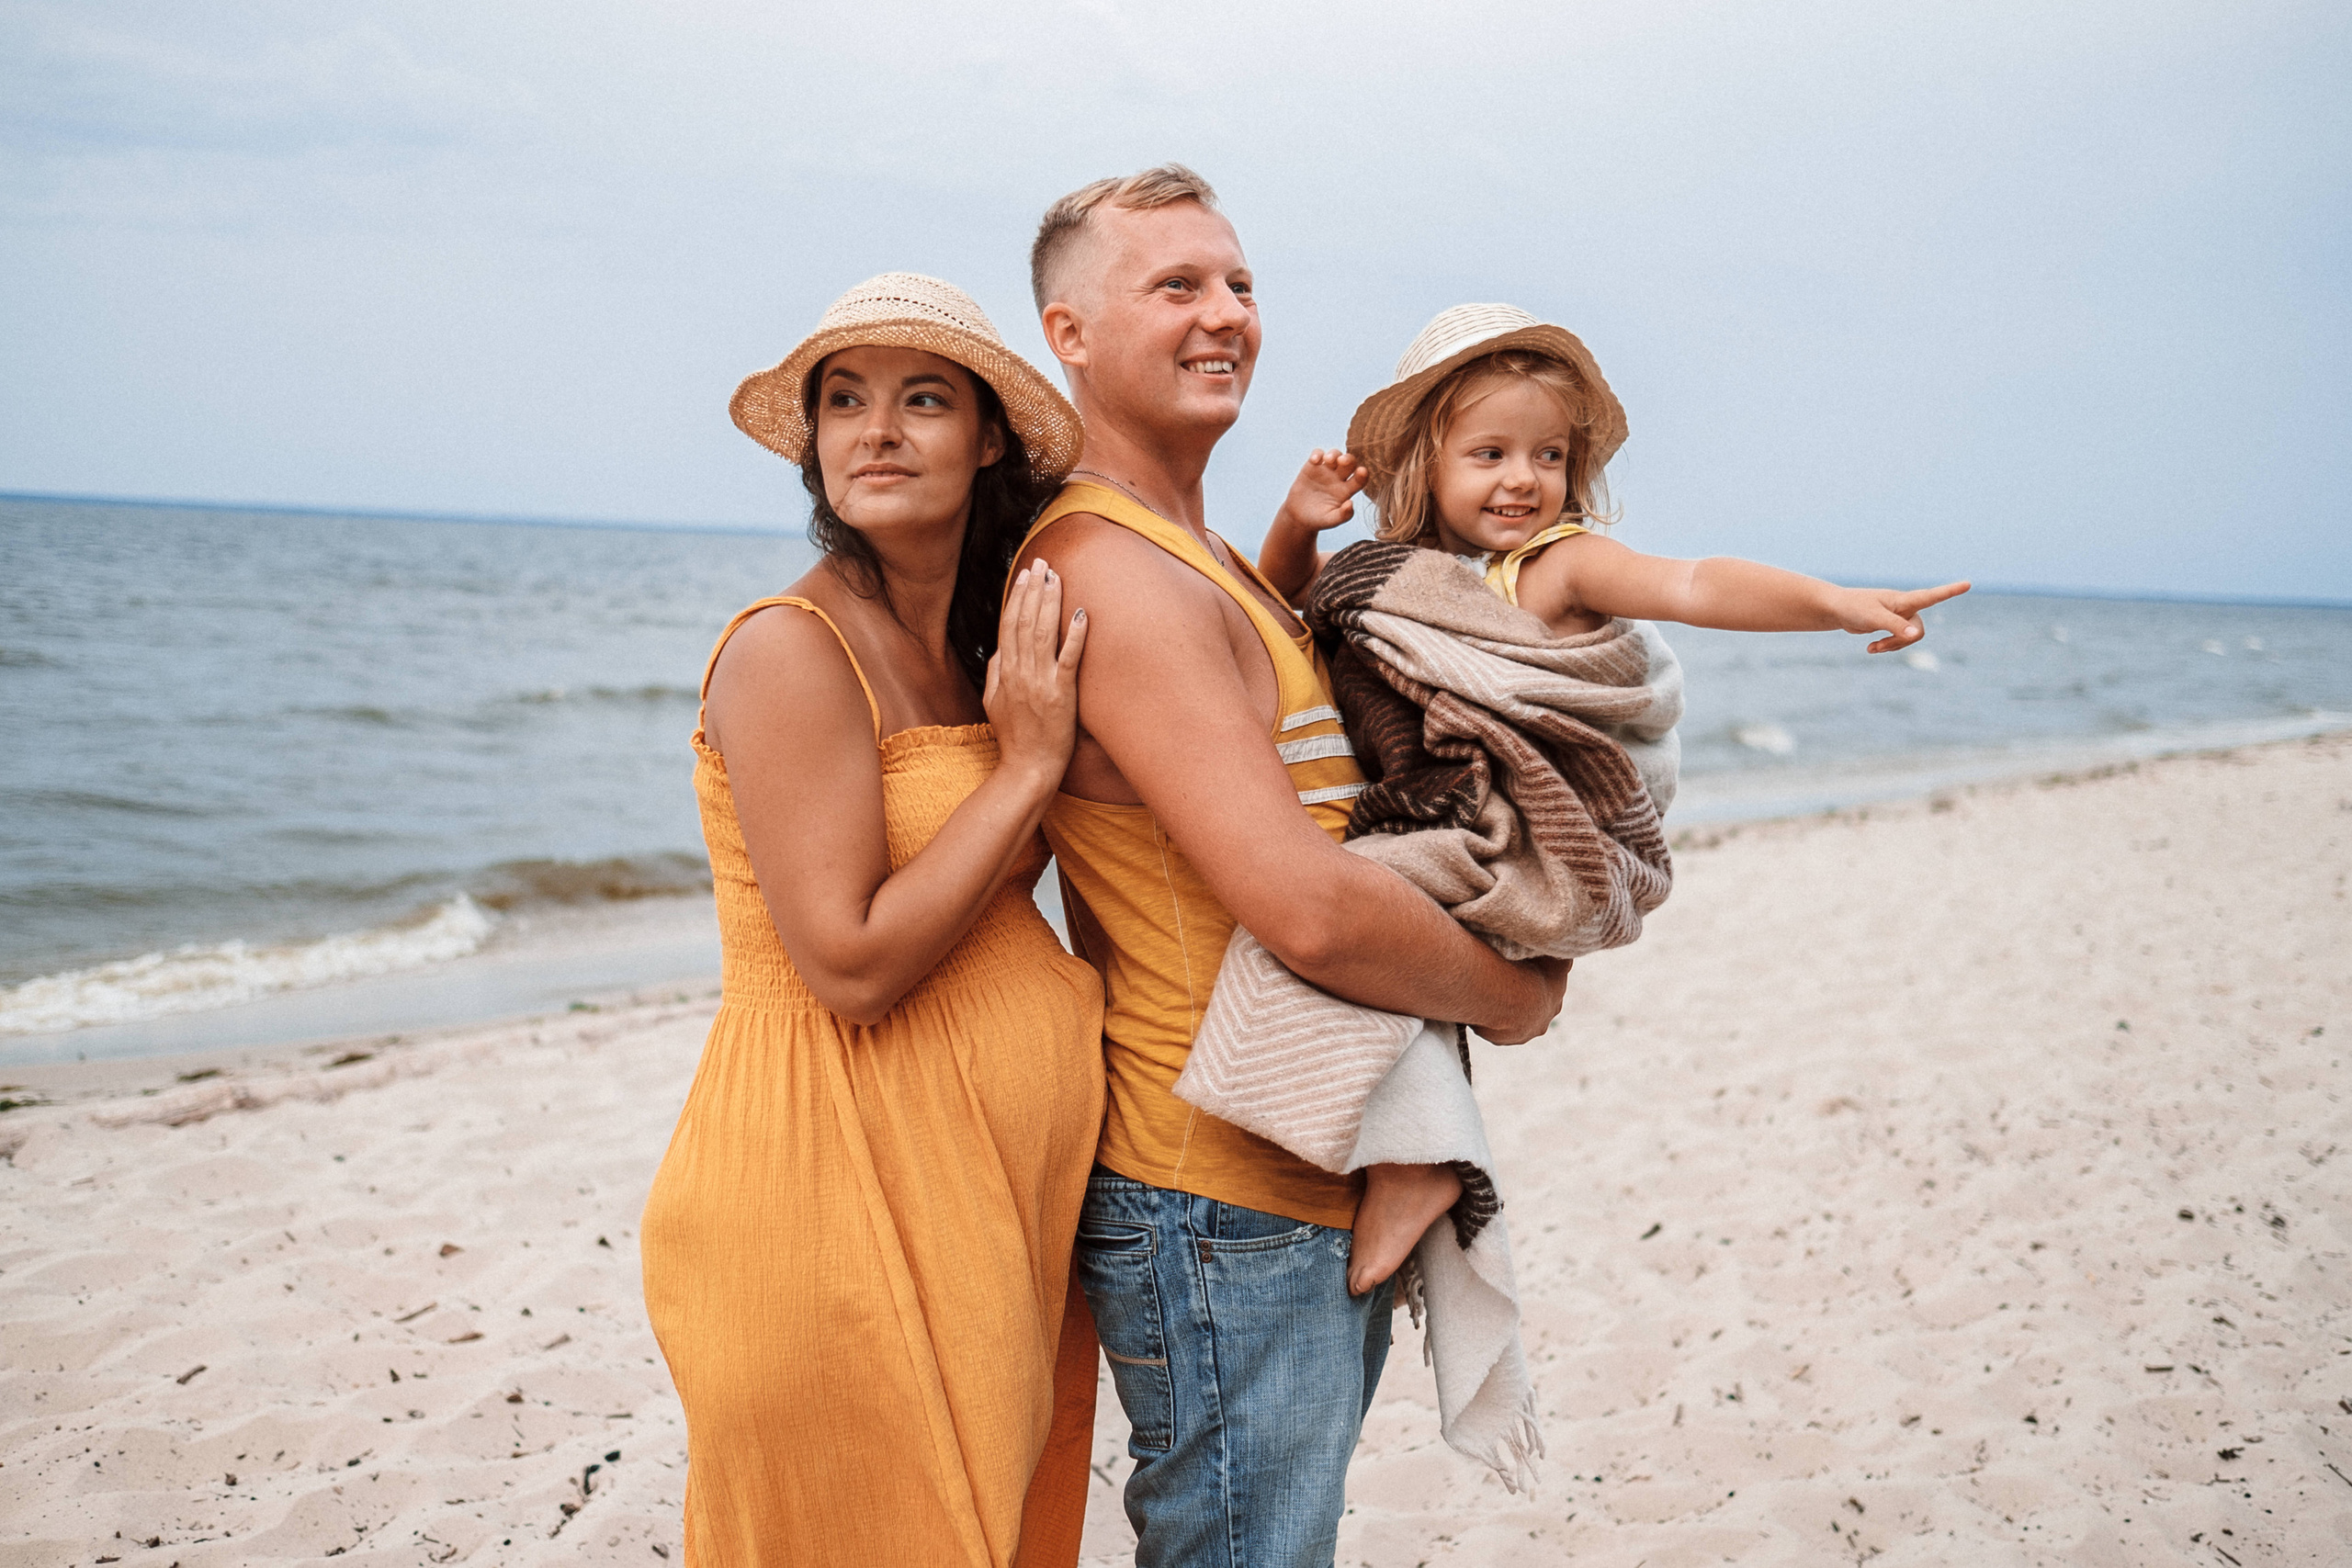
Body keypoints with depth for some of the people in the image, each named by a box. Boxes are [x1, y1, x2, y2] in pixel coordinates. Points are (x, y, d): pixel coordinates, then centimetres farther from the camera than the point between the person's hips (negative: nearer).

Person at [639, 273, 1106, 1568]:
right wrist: (1029, 764, -13)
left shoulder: (972, 650, 9)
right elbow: (851, 966, -20)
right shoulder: (791, 650, -15)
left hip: (1003, 1202, 8)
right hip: (838, 1200, -8)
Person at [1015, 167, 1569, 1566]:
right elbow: (1312, 910, -25)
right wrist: (1513, 995, -8)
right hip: (1228, 1212, -10)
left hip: (1323, 1189, 10)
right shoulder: (1115, 568, -19)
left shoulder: (1201, 565, 15)